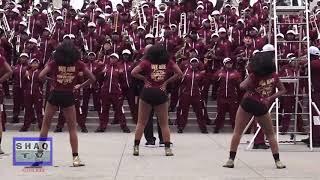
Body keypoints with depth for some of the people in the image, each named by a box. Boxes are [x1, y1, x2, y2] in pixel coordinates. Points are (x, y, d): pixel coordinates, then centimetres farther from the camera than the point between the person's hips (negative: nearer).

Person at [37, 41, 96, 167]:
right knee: (72, 128, 8)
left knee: (45, 124, 15)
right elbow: (92, 79, -2)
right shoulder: (78, 64, -2)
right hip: (68, 96, 0)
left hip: (55, 95, 0)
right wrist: (80, 86, 7)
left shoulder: (54, 63, -4)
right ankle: (75, 158, 5)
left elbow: (41, 76, -13)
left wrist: (51, 79, 5)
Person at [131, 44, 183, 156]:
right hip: (161, 94, 1)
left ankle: (136, 147, 9)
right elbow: (179, 73, 3)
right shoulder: (168, 63, 4)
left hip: (147, 93, -1)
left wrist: (144, 78, 3)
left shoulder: (146, 62, -1)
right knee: (164, 123, 10)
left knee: (141, 122, 9)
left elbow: (133, 73, -9)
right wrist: (167, 81, 6)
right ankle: (167, 148, 8)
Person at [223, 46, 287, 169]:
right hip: (262, 107, 2)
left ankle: (231, 160, 9)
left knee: (237, 131, 11)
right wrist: (270, 98, 0)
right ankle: (277, 161, 13)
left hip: (248, 103, -1)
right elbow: (282, 90, 8)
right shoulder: (274, 76, 0)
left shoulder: (254, 75, -9)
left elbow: (242, 86, -11)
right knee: (270, 134, 17)